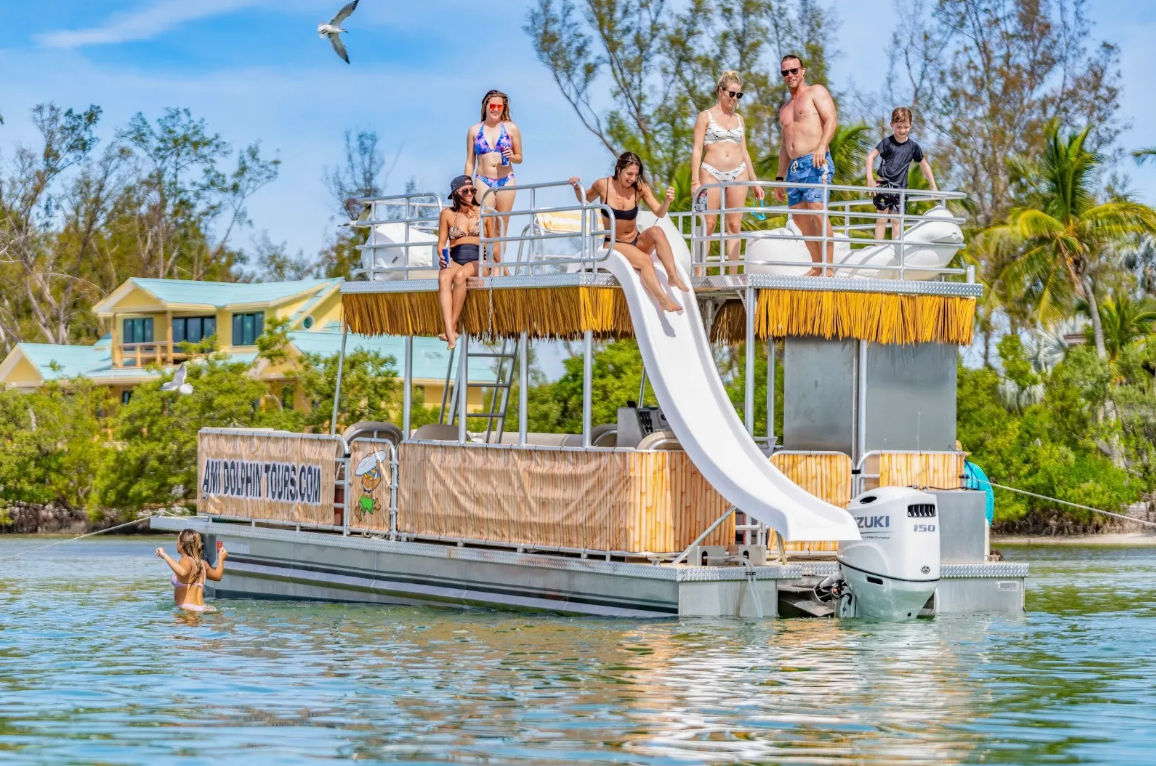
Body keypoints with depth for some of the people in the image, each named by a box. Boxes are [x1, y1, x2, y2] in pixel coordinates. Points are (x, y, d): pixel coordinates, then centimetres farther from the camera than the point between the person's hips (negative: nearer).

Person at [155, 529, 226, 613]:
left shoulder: (186, 561, -8)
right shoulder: (202, 563, 16)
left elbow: (183, 572, -33)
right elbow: (217, 576, 33)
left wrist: (164, 555, -22)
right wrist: (221, 559, 50)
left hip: (188, 609, -8)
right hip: (201, 607, 8)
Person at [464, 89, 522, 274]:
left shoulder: (511, 128, 7)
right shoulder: (474, 130, 9)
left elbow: (520, 158, 12)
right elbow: (470, 162, 11)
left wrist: (511, 157, -11)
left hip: (506, 182, 0)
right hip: (483, 181, 0)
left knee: (502, 226, 1)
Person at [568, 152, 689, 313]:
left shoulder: (640, 188, -2)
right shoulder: (603, 185, -6)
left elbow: (659, 212, -9)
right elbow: (585, 199, 15)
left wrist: (667, 201, -29)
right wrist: (577, 189, -5)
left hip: (636, 241, 3)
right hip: (614, 244, -3)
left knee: (656, 231, -32)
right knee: (645, 261, -32)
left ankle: (673, 277, -35)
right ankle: (664, 301, -43)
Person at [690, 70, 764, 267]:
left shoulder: (738, 118, 15)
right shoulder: (706, 116, 2)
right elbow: (697, 149, -2)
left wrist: (755, 182, 17)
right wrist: (695, 181, -11)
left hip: (738, 173, 4)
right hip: (712, 172, -4)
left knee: (734, 225, 2)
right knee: (708, 225, -6)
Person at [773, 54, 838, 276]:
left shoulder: (816, 92, 3)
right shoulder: (785, 109, 26)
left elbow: (831, 119, -10)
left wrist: (822, 146, -27)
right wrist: (780, 177, 22)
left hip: (815, 163, -8)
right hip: (794, 167, 8)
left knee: (817, 212, -19)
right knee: (800, 218, 5)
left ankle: (829, 268, -21)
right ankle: (817, 266, 12)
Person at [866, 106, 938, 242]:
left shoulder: (913, 147, 4)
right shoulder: (887, 143, -4)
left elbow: (924, 165, 14)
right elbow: (871, 156, -12)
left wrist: (933, 187, 14)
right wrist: (870, 179, -22)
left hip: (900, 188, 3)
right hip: (884, 185, -2)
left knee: (897, 220, 4)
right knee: (882, 219, -2)